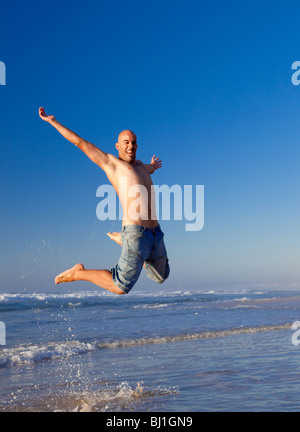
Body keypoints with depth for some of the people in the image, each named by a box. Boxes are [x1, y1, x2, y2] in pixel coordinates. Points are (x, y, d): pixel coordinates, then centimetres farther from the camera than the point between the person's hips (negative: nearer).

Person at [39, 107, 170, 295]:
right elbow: (80, 142, 9)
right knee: (121, 287, -12)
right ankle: (79, 273, 10)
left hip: (156, 234, 8)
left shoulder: (140, 166, 23)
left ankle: (122, 239, 37)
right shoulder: (110, 162, 4)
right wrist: (53, 122, 13)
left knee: (160, 277, 25)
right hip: (135, 232, -8)